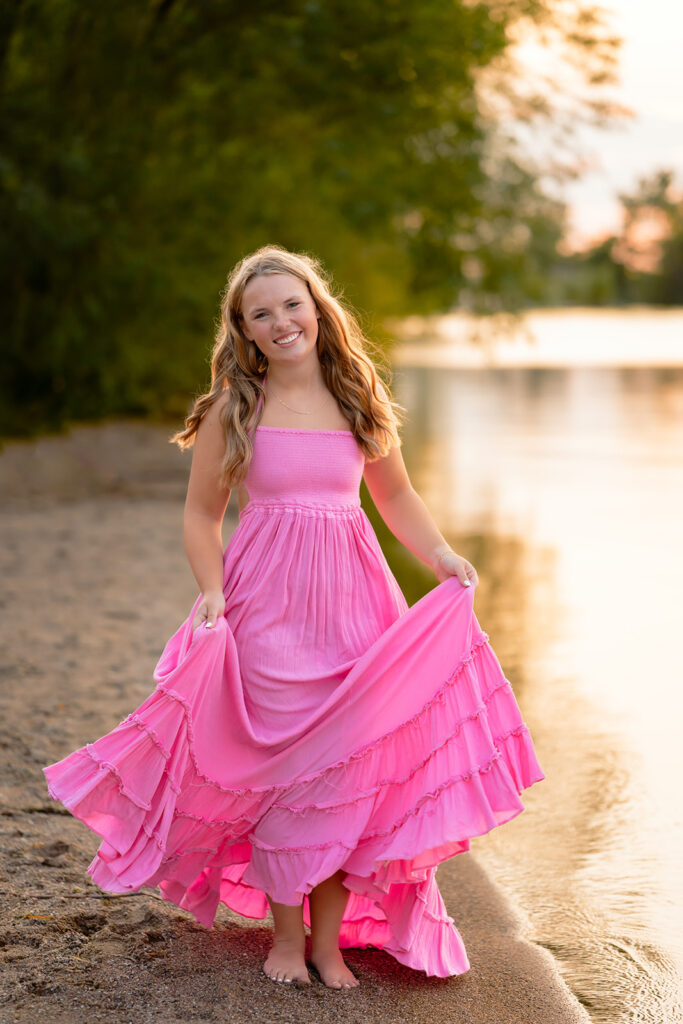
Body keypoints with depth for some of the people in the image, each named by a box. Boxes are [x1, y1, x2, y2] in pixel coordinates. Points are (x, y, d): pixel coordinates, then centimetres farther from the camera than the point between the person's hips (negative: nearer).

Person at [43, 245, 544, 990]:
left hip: (350, 599, 2)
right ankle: (286, 934, 19)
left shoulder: (360, 399, 6)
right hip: (266, 604, -2)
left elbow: (395, 494, 18)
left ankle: (329, 939, 15)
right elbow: (201, 515, 4)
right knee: (282, 766, 1)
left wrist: (442, 558, 3)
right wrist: (211, 590, -12)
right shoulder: (233, 408, 0)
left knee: (353, 766, 1)